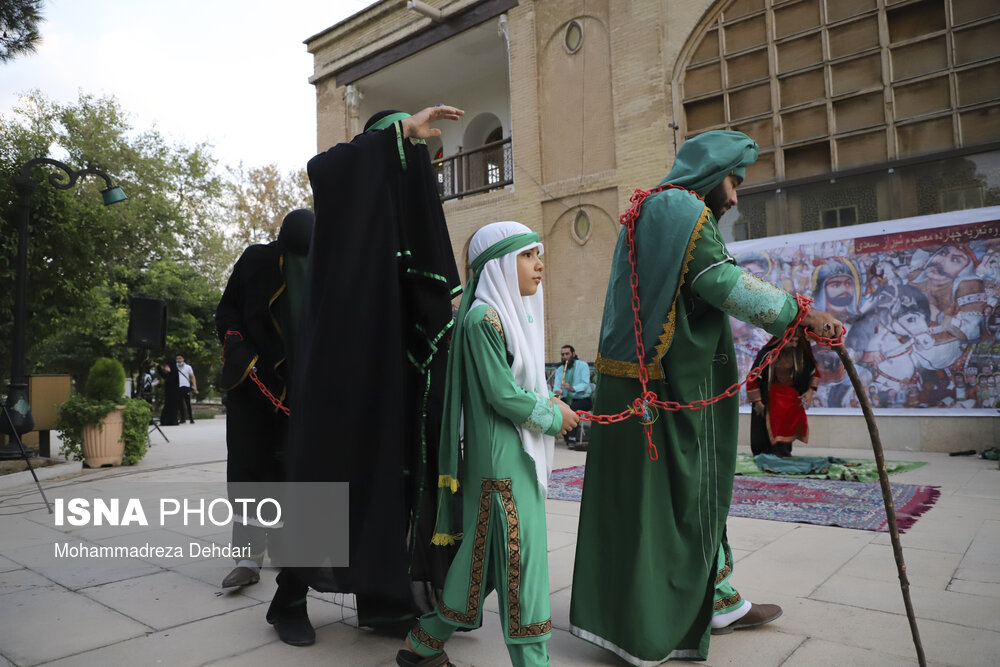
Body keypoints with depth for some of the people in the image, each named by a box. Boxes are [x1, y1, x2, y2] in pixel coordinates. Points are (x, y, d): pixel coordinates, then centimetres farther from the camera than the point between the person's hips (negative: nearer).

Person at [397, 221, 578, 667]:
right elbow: (501, 393, -17)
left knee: (485, 556, 14)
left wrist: (547, 403, 4)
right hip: (499, 458, -9)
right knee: (518, 555, -2)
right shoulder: (482, 317, -14)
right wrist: (553, 415, -6)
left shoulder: (514, 314, 15)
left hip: (521, 456, 9)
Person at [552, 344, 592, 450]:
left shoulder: (582, 365, -2)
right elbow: (556, 385, -4)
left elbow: (585, 384, -17)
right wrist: (556, 391, -30)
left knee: (573, 408, -36)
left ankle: (572, 440, -32)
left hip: (582, 399, -4)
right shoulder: (559, 370, 12)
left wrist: (572, 389, -38)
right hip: (566, 399, 4)